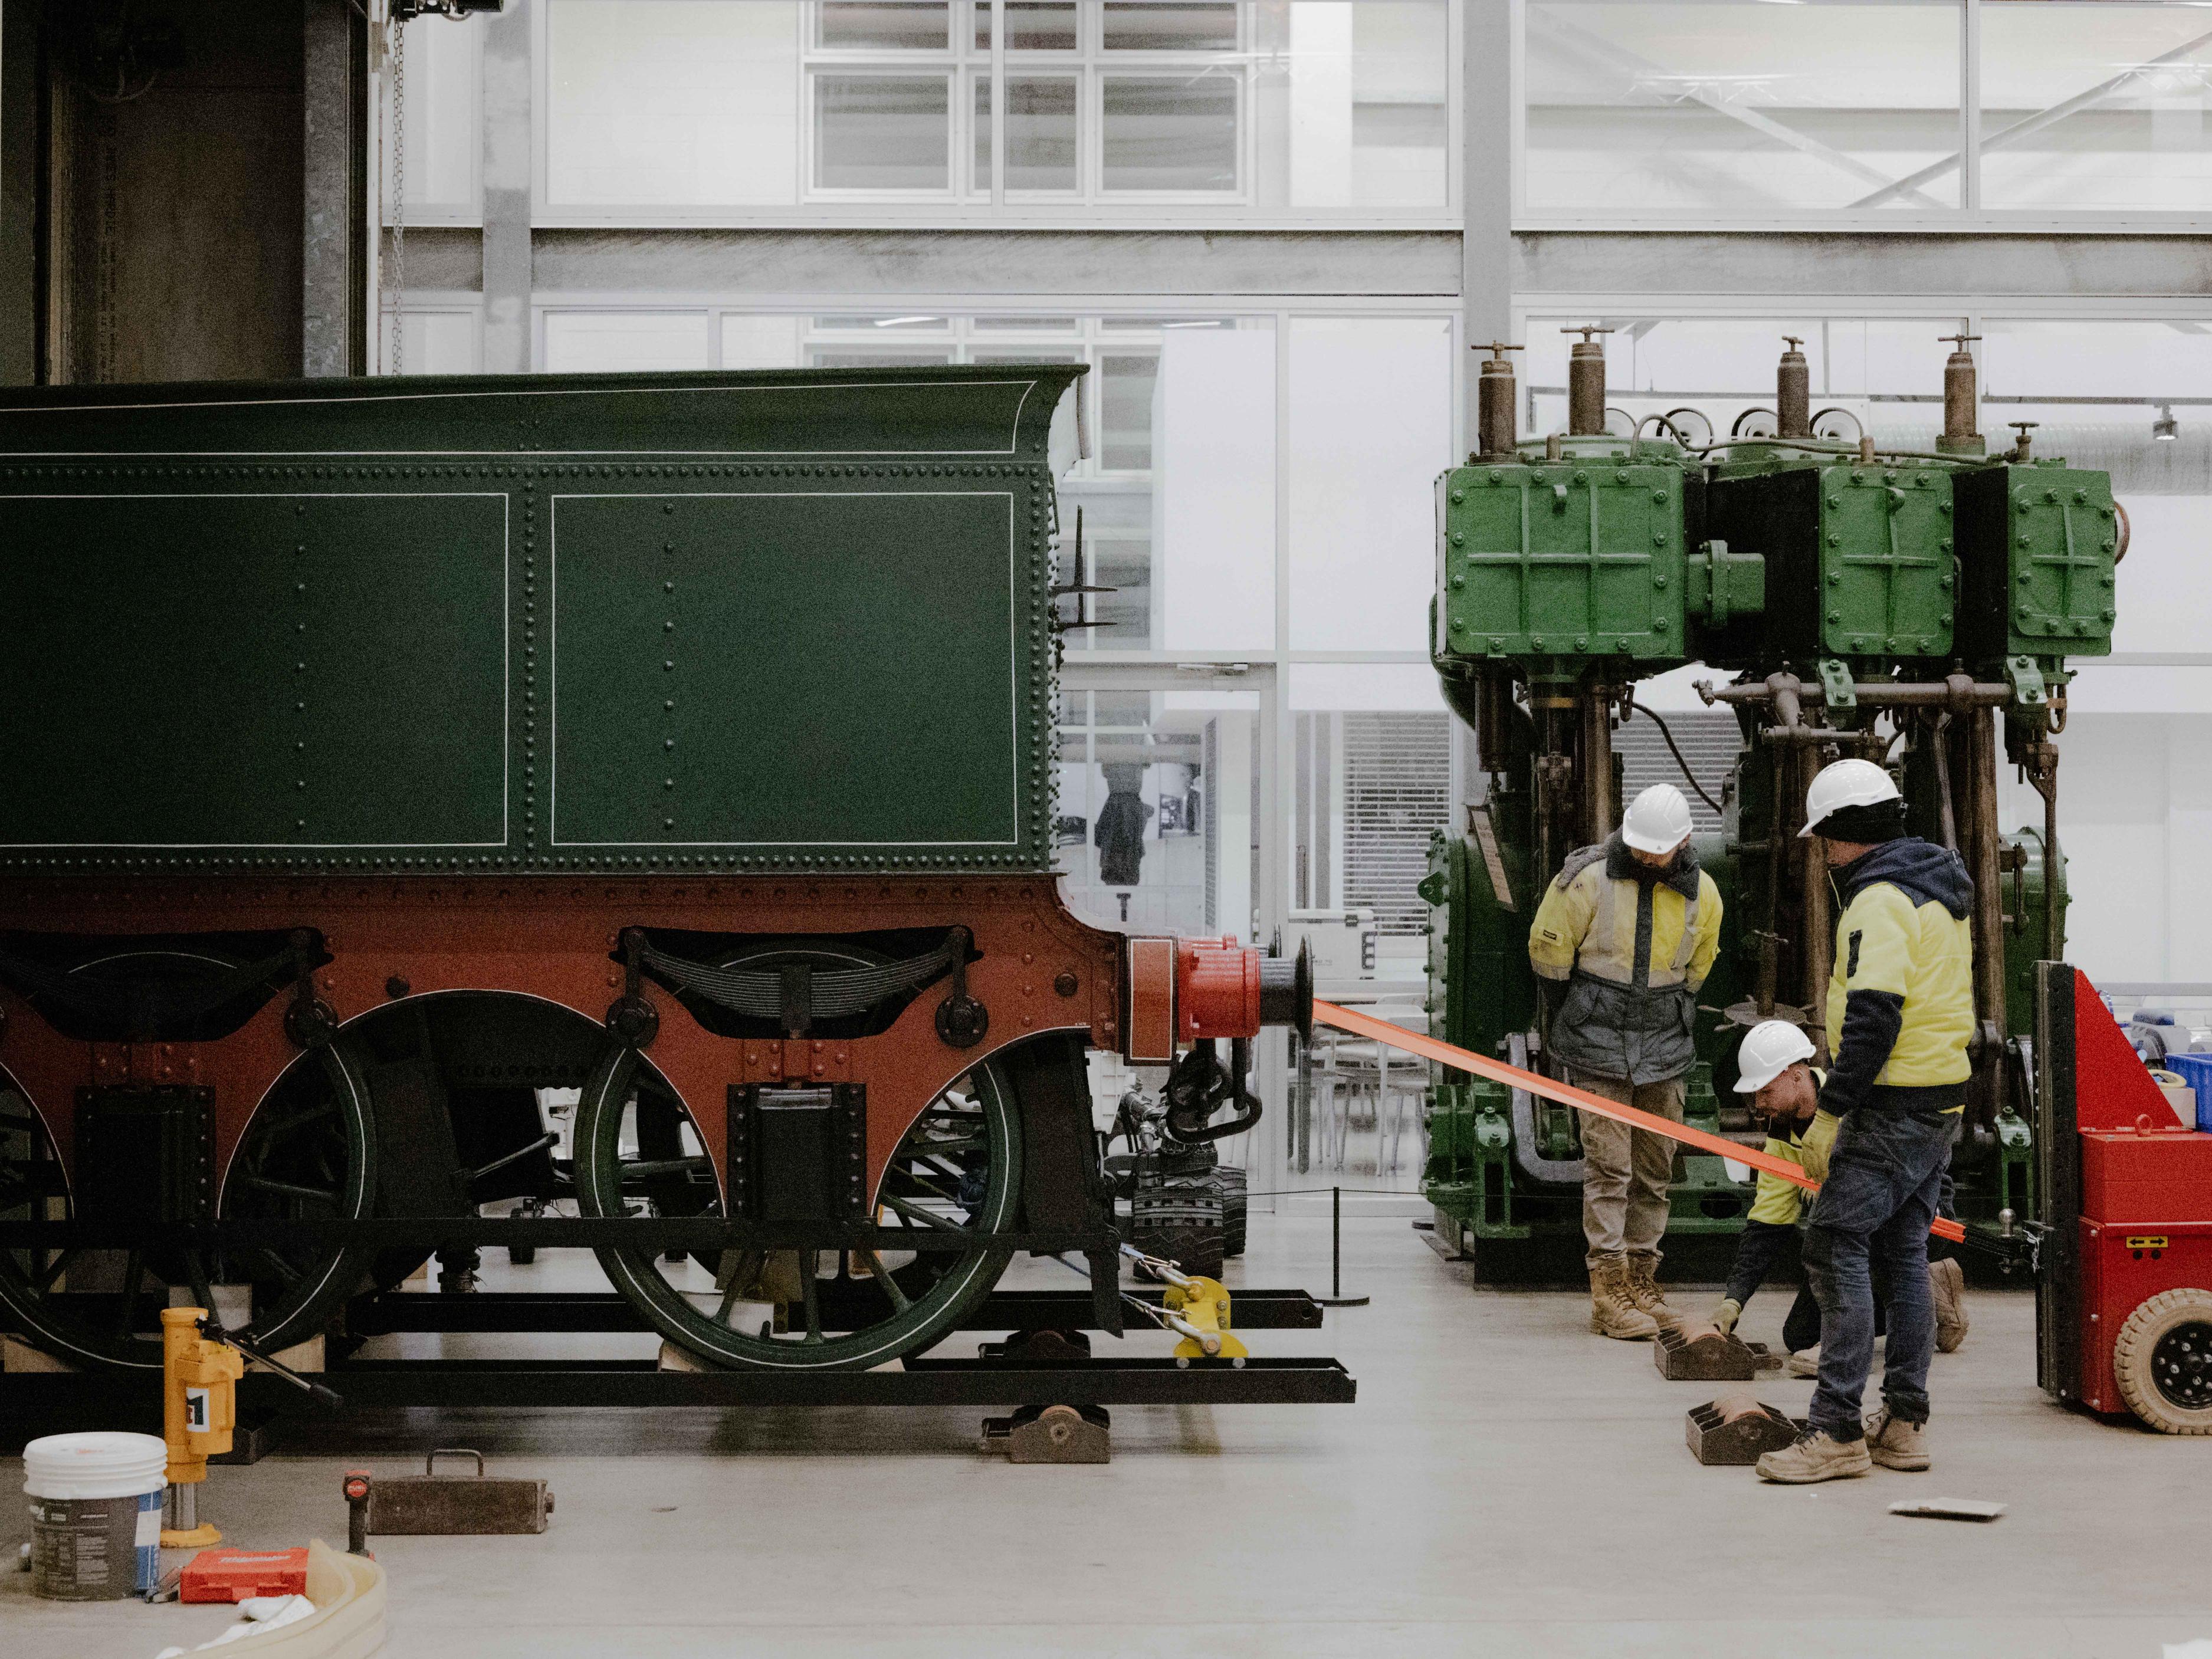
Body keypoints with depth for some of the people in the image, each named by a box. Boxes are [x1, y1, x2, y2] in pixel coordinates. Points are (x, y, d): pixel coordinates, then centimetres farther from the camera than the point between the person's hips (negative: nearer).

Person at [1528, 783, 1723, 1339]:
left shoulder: (1701, 892, 2)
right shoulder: (1588, 877, -11)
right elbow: (1547, 947, 0)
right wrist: (1572, 1019, 7)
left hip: (1663, 1046, 4)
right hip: (1598, 1043, -4)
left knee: (1655, 1171, 7)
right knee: (1609, 1167, -9)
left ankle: (1642, 1285, 16)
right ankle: (1609, 1295, -6)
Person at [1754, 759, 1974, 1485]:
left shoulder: (1880, 900, -15)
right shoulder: (1941, 886, 17)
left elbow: (1873, 1017, -24)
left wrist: (1832, 1109, -19)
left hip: (1894, 1107, -10)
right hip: (1943, 1099, 10)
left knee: (1836, 1247, -9)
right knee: (1903, 1253, 14)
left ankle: (1838, 1430, -11)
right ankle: (1904, 1423, 17)